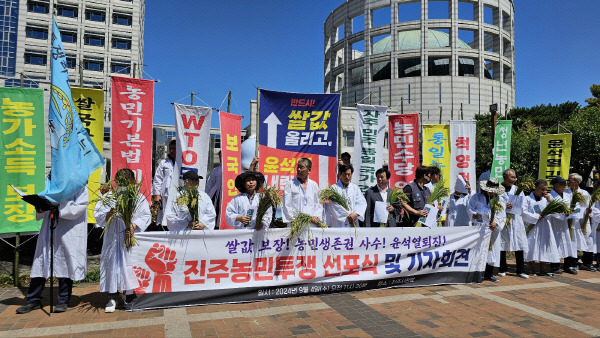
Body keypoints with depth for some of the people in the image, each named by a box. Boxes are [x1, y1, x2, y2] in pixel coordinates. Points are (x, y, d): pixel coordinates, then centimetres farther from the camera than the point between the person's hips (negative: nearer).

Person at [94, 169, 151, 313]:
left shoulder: (139, 197, 5)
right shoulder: (108, 197, 9)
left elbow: (145, 216, -1)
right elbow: (98, 213, 3)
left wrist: (134, 225, -17)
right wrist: (108, 215, -18)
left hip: (131, 237, -1)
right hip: (113, 238, 1)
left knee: (130, 264, -2)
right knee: (112, 263, 0)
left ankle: (130, 296, 10)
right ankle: (112, 298, 9)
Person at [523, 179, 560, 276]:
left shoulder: (545, 199, 13)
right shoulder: (527, 199, -2)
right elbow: (524, 213, -11)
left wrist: (549, 200, -4)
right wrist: (537, 217, -12)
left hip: (544, 228, 5)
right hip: (532, 227, -4)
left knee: (544, 247, 4)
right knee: (532, 248, -3)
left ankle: (543, 269, 11)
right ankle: (532, 269, 7)